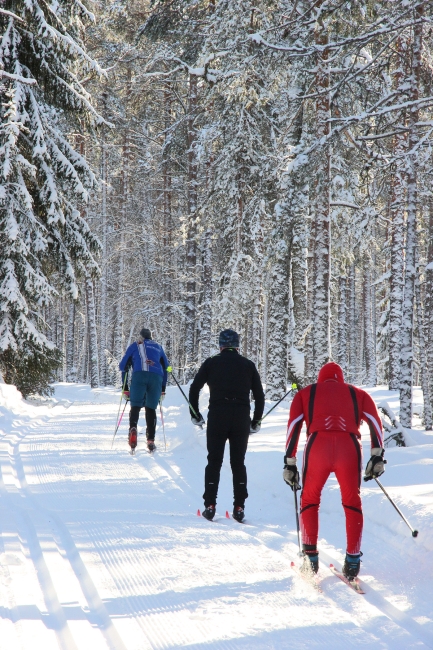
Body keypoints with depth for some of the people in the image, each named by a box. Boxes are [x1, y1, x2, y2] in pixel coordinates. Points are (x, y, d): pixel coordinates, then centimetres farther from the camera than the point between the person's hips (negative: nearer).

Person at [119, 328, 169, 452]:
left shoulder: (134, 346, 25)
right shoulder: (158, 347, 31)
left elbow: (123, 366, 19)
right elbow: (166, 367, 29)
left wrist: (125, 388, 22)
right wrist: (163, 390, 30)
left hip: (139, 375, -2)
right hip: (156, 377, 2)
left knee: (135, 406, -2)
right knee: (151, 408, 8)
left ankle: (133, 428, -32)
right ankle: (151, 440, -2)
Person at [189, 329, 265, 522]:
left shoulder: (211, 363, 6)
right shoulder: (248, 365, 9)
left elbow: (194, 388, 4)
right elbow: (259, 395, 9)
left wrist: (196, 415, 13)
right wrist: (256, 421, 17)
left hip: (217, 417, -1)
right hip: (241, 418, 1)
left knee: (214, 462, 6)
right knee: (238, 463, 9)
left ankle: (210, 506, 0)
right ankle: (239, 507, 3)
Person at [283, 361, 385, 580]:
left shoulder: (305, 393, 25)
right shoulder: (357, 393, 27)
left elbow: (293, 426, 13)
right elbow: (374, 420, 10)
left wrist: (289, 463, 13)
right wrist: (377, 455, 6)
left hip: (317, 447, 0)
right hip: (349, 448, 0)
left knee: (310, 500, 20)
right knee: (352, 503, 17)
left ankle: (310, 556, 13)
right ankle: (353, 561, 11)